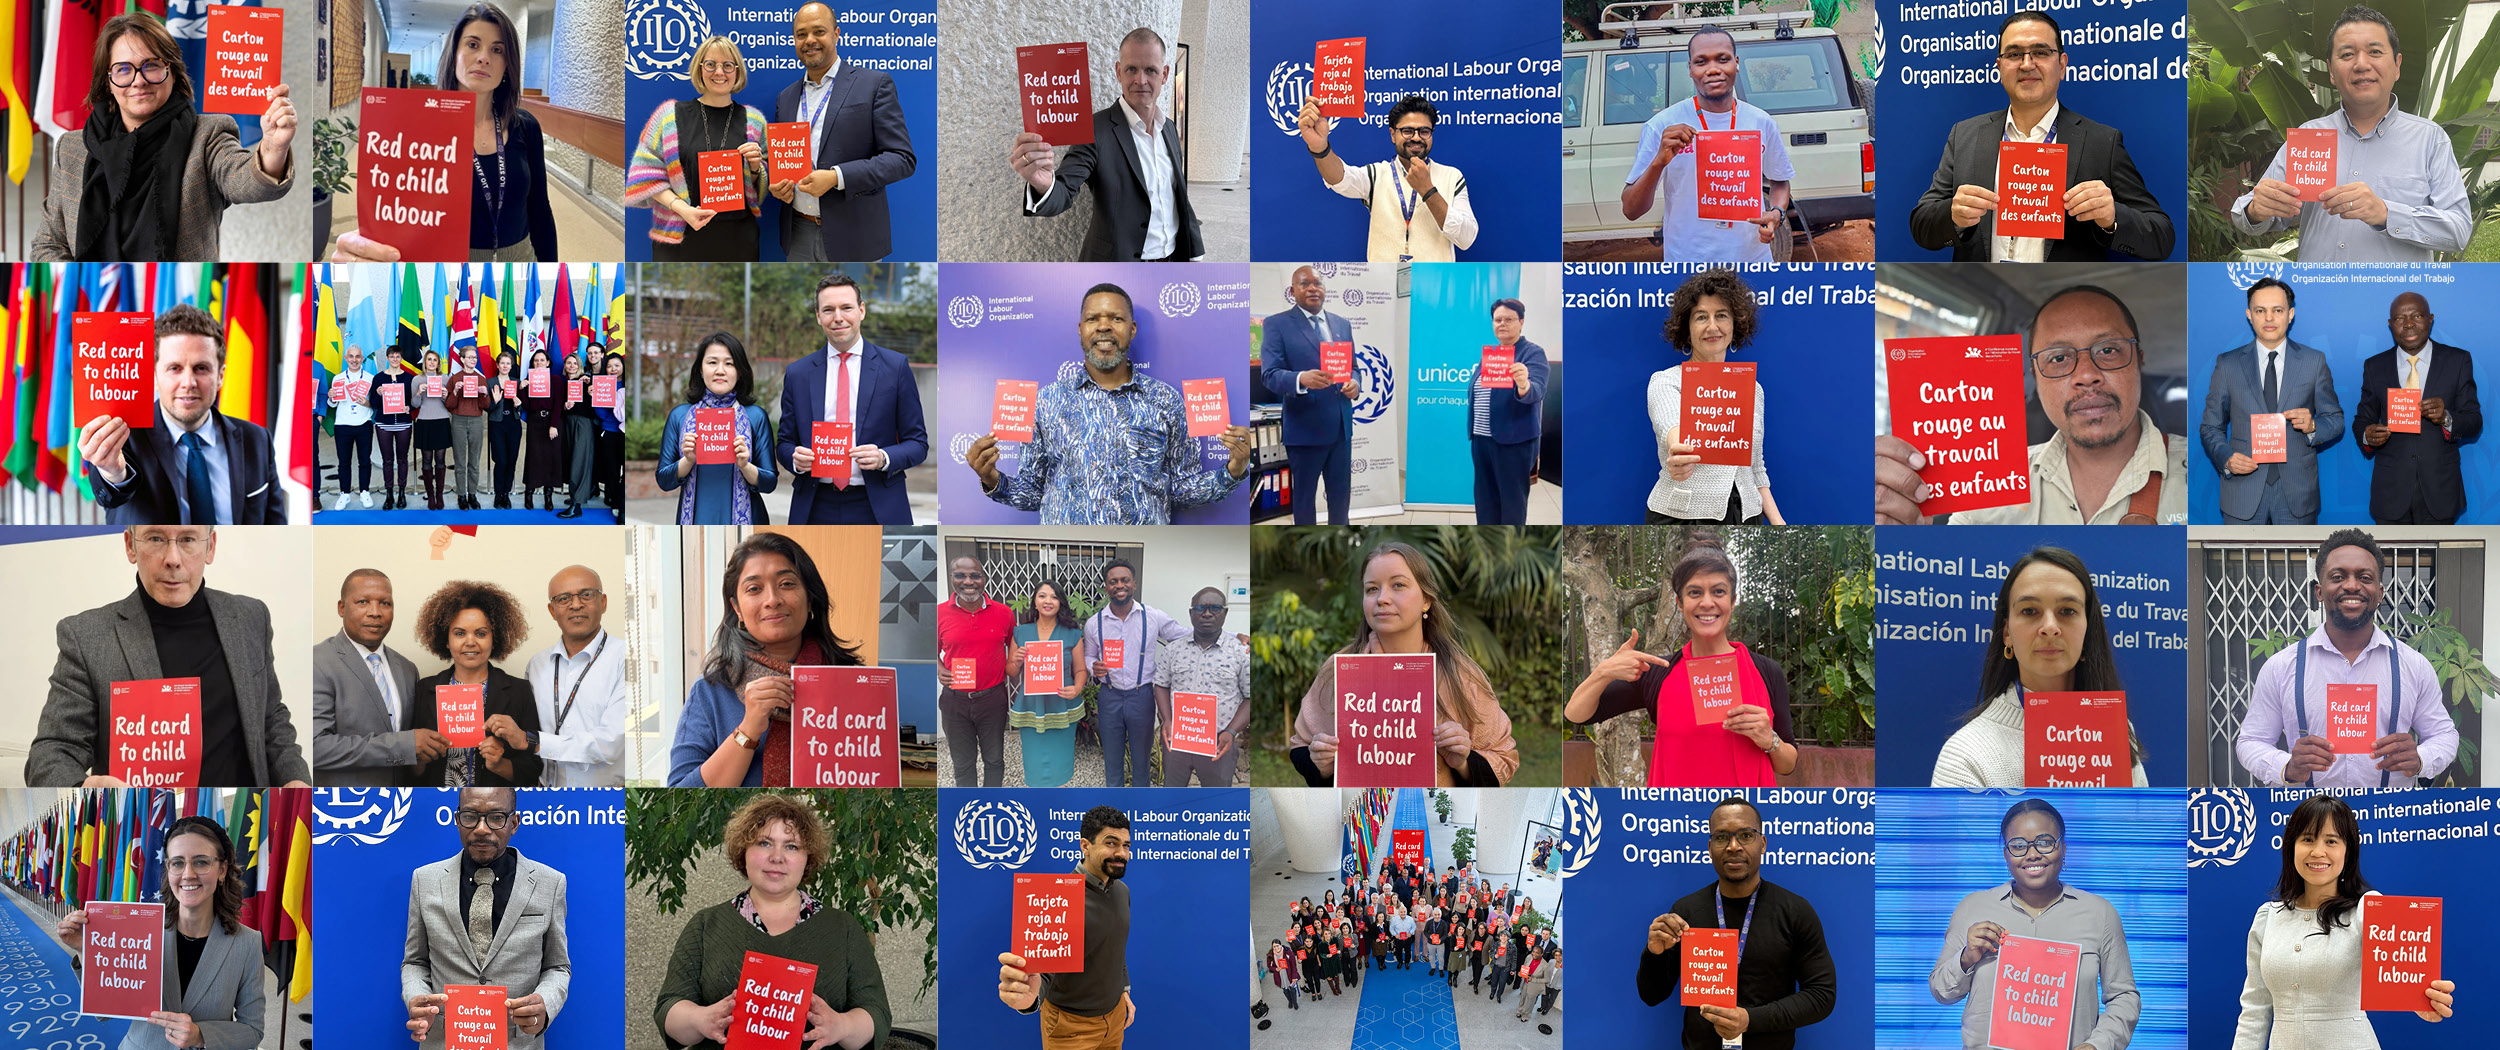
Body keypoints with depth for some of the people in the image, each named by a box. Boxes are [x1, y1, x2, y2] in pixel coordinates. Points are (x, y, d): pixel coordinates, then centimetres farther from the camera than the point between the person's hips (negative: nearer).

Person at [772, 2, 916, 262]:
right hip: (798, 235, 5)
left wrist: (836, 177, -20)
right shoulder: (786, 98, 15)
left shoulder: (874, 83, -2)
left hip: (851, 238, -5)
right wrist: (775, 185, 0)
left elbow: (902, 158, -9)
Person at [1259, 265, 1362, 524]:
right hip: (1304, 426, -5)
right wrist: (1301, 379, -35)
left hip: (1340, 426, 5)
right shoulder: (1276, 324, -6)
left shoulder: (1342, 325, 12)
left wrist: (1354, 384, -8)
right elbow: (1269, 375, -15)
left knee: (1341, 491, 14)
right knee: (1305, 494, 8)